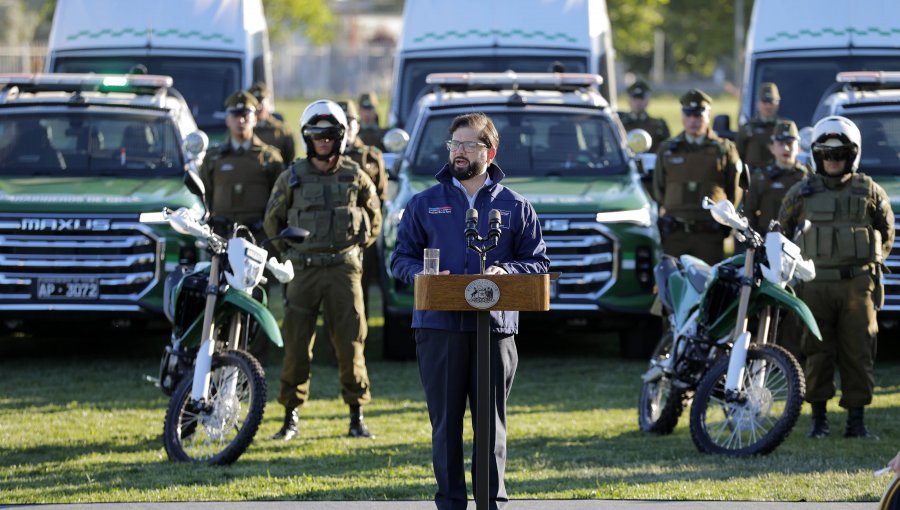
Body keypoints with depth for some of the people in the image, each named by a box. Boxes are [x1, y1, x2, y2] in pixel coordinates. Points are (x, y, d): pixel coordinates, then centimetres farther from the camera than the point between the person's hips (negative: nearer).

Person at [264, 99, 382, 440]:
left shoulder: (355, 177, 7)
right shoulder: (292, 178, 5)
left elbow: (374, 217, 20)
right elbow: (273, 219, 17)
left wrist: (356, 247, 12)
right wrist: (289, 251, 11)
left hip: (344, 269, 0)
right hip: (304, 270, 0)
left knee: (350, 342, -3)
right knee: (296, 344, -2)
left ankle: (357, 415, 5)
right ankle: (292, 415, 6)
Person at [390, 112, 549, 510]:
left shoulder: (515, 207, 9)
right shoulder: (425, 203, 11)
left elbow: (539, 263, 8)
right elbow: (401, 258, 11)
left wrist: (506, 272, -12)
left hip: (495, 327, 0)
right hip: (438, 327, 0)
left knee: (492, 421, 2)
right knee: (445, 421, 2)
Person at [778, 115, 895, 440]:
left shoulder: (869, 192, 8)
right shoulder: (801, 193, 8)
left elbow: (887, 231, 19)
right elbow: (782, 232, 18)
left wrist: (873, 262, 12)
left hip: (858, 285, 0)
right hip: (815, 286, 0)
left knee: (858, 353, -1)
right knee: (818, 353, 0)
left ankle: (856, 419, 5)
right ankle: (819, 419, 8)